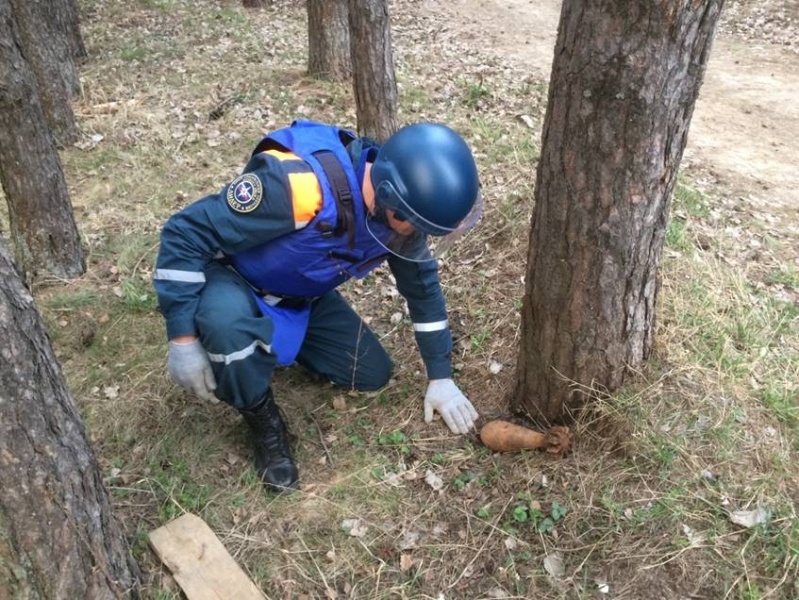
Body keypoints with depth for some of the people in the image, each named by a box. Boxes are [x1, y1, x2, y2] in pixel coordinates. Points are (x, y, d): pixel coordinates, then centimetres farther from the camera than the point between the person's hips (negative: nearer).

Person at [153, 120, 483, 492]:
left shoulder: (399, 205, -18)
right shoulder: (296, 185, -41)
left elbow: (422, 284, -1)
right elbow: (185, 233, -32)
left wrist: (441, 376, 1)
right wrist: (184, 339, -29)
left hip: (305, 296, 6)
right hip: (234, 282, -5)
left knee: (373, 374, 0)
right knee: (226, 321, -40)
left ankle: (279, 341, 23)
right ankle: (263, 421, -9)